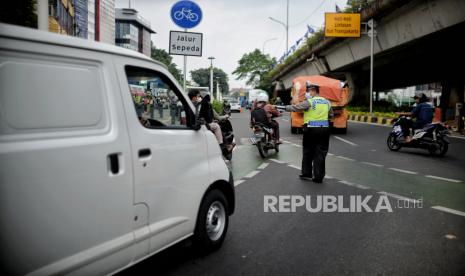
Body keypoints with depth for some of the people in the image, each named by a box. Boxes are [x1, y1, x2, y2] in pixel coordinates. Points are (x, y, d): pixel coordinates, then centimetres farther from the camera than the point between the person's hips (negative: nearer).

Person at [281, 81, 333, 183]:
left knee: (308, 152, 11)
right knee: (320, 153, 6)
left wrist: (285, 107, 1)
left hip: (311, 130, -4)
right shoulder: (327, 102, 9)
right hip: (324, 129, 4)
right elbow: (331, 115, 18)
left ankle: (306, 174, 19)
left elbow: (295, 107, -11)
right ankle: (318, 177, 8)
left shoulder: (309, 102, -8)